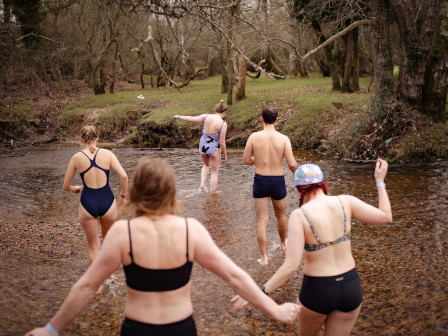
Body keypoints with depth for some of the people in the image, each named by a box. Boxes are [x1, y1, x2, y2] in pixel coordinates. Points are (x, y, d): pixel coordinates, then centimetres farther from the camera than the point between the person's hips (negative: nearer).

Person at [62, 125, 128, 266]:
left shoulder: (77, 158, -2)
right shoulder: (107, 154, -2)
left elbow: (66, 186, 5)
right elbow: (124, 176, -11)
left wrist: (75, 189, 27)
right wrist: (123, 195, 5)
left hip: (88, 204, -1)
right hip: (107, 202, 1)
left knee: (93, 248, 14)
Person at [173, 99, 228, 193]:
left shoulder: (206, 117, -8)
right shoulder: (223, 124, -18)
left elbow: (191, 119, 3)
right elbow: (222, 142, -15)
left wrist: (179, 117, 19)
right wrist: (225, 154, -1)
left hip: (202, 146, 5)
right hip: (214, 149, -4)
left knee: (206, 165, 33)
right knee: (215, 172, 14)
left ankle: (202, 184, 18)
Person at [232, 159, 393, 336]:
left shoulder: (300, 215, -17)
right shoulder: (345, 202, -8)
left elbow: (290, 266, -21)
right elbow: (386, 217, 1)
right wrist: (380, 181, 11)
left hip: (317, 291, -3)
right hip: (351, 288, 3)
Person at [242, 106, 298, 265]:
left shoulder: (254, 137, -7)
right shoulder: (283, 138, -9)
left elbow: (245, 160, -2)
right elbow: (292, 164, -14)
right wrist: (296, 170, 9)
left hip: (260, 181, 0)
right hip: (278, 182, 0)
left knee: (262, 221, 5)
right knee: (281, 216, 25)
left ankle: (264, 258, 5)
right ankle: (283, 243, 47)